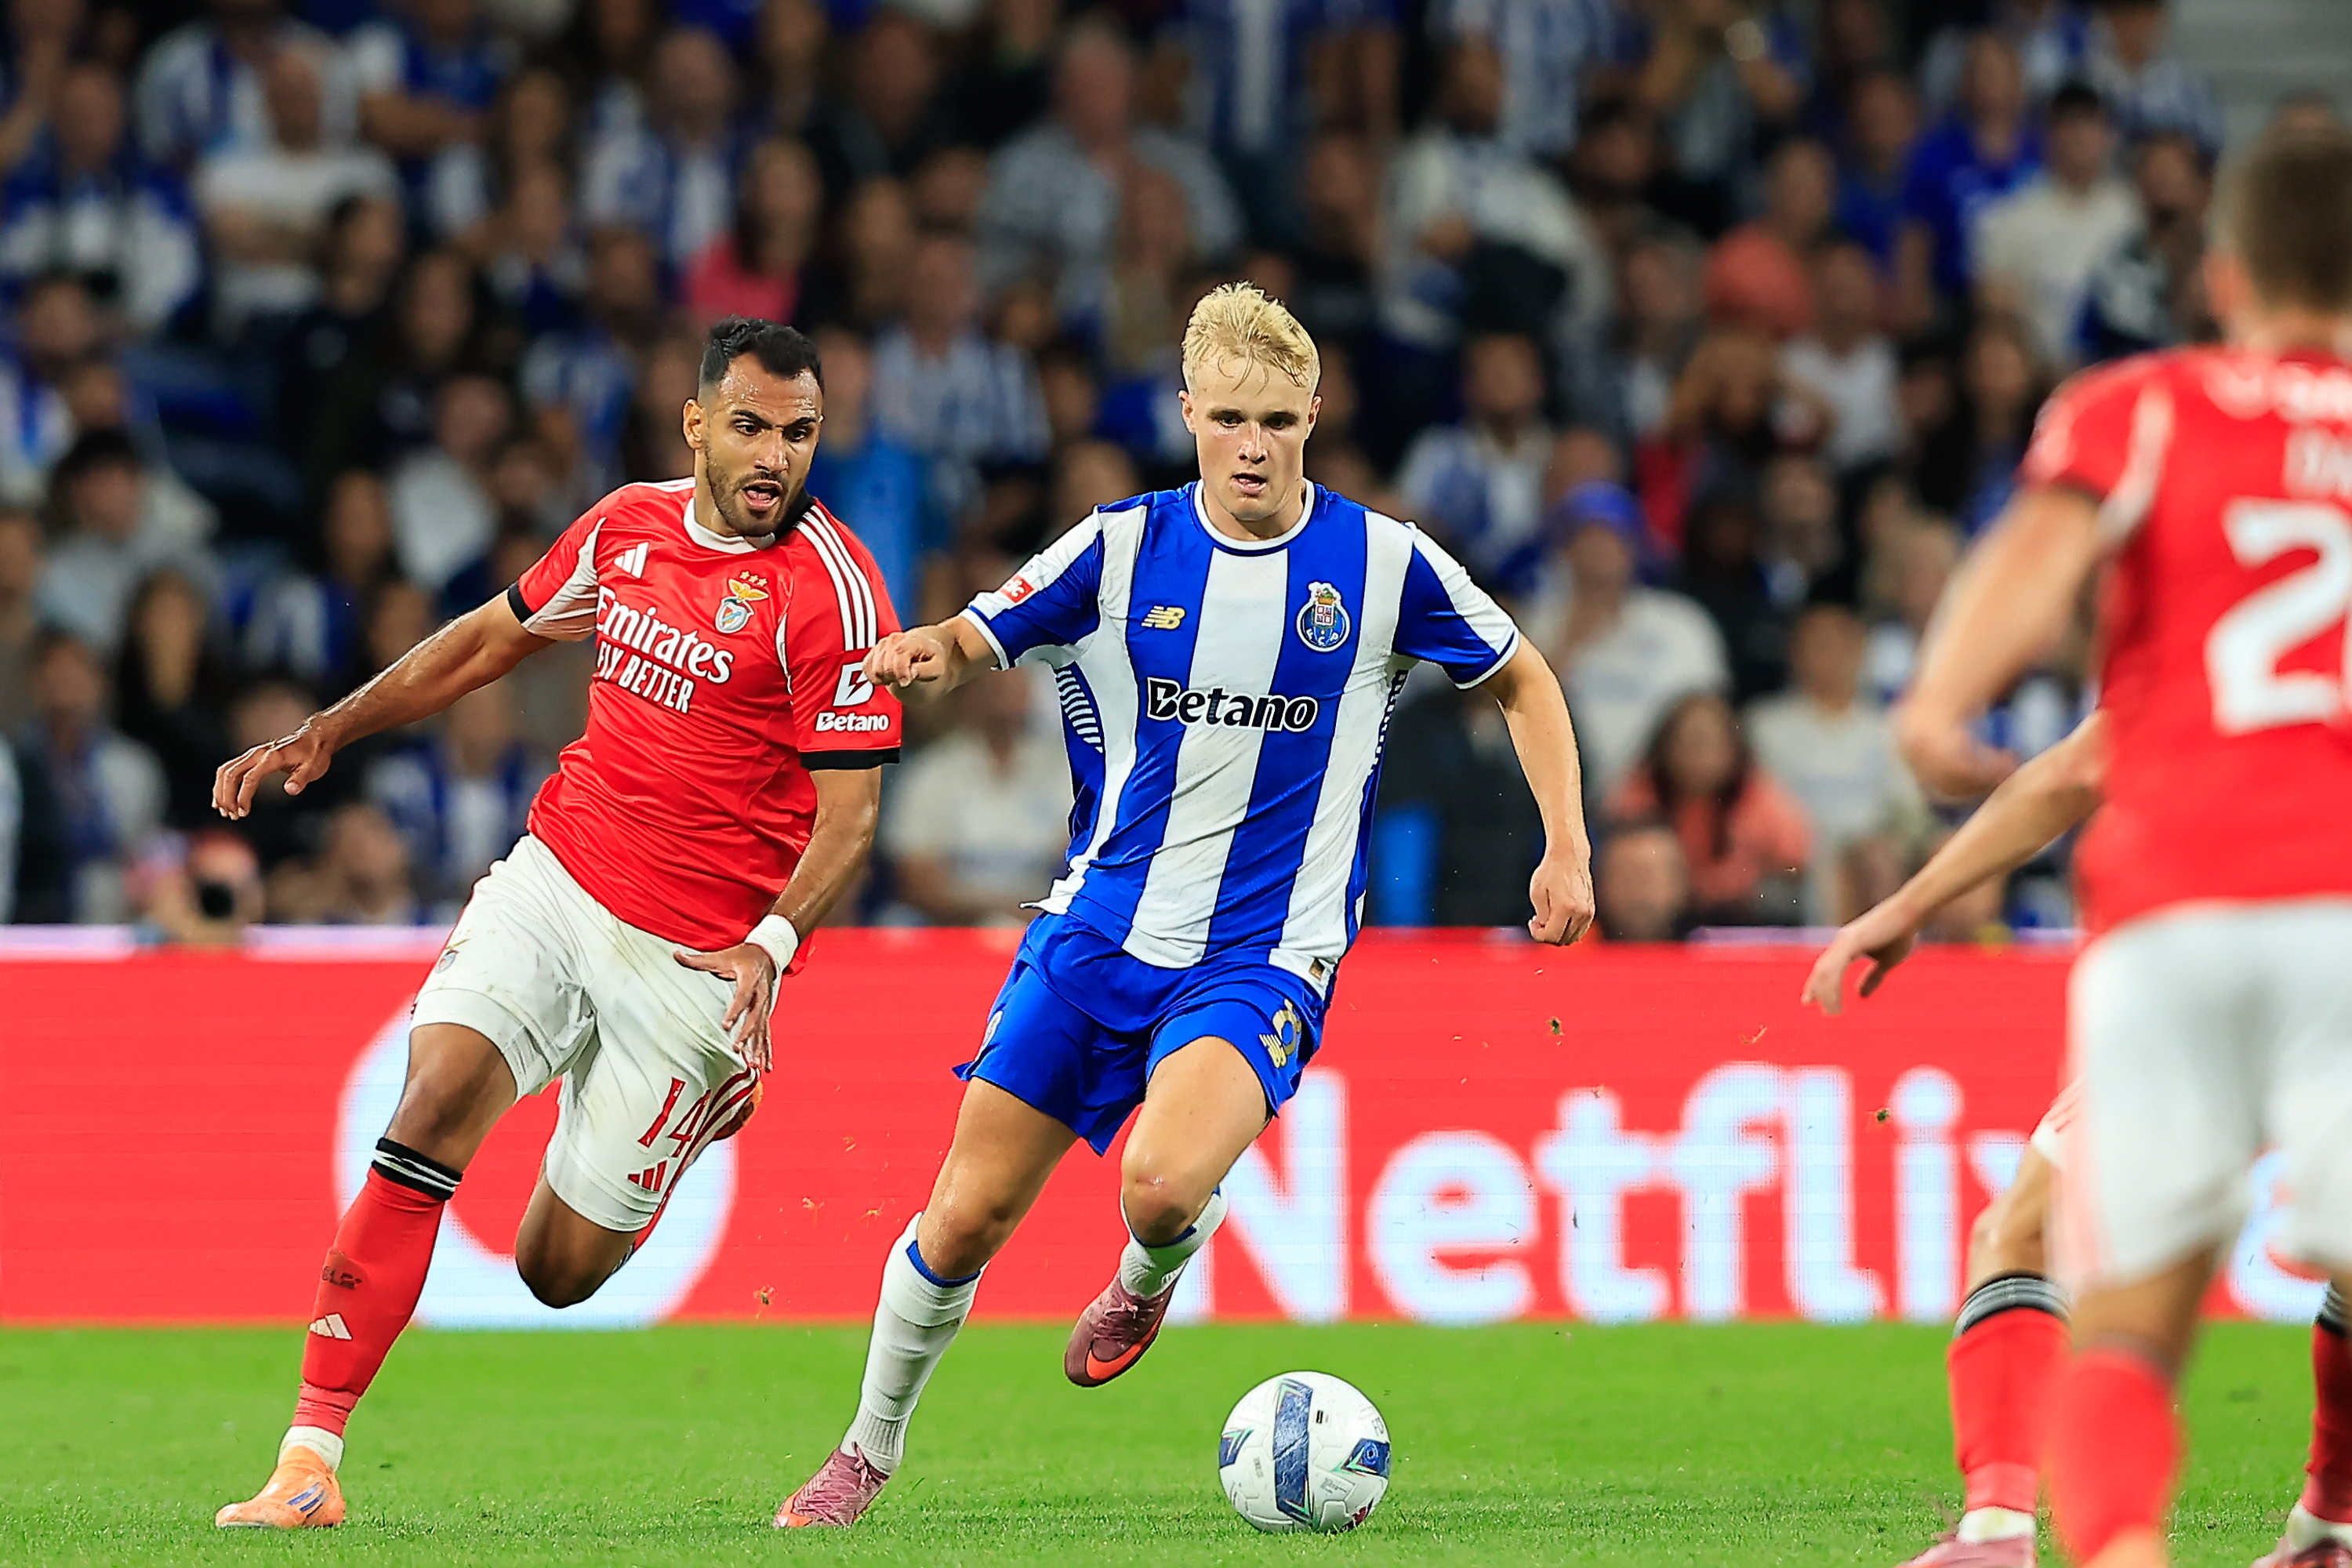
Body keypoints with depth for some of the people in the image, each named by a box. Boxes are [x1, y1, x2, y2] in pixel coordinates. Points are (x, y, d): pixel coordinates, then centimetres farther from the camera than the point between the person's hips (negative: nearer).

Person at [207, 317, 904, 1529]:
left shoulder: (830, 586, -12)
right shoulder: (630, 522, 5)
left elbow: (849, 807, -11)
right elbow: (490, 639, 21)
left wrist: (773, 944, -27)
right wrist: (323, 734, 18)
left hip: (693, 954, -4)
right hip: (554, 879, 4)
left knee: (559, 1271, 1)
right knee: (437, 1098, -21)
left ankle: (721, 1098, 33)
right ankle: (309, 1462, -20)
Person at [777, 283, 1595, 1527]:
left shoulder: (1382, 562, -5)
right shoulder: (1122, 550, -2)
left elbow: (1521, 681, 9)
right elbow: (976, 642, 2)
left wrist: (1567, 847, 1)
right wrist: (926, 656, -22)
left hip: (1263, 956, -2)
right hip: (1099, 933, 2)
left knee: (1161, 1183, -30)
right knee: (965, 1218, 1)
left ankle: (1150, 1278, 8)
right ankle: (871, 1449, 25)